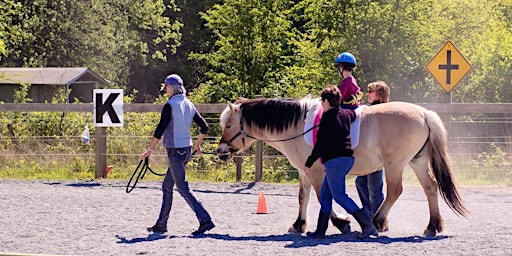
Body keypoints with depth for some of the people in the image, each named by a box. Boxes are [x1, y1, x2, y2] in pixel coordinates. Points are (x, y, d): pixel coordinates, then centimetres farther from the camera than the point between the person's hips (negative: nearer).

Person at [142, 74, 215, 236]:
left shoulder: (170, 106, -14)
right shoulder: (189, 105, 9)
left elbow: (160, 130, -15)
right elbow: (204, 127, 14)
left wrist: (149, 150, -7)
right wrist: (197, 145, 29)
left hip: (175, 151, -9)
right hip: (186, 149, 9)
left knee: (183, 188, -8)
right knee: (167, 187, 16)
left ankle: (205, 220, -16)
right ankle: (161, 224, 20)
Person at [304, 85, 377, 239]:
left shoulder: (328, 118, -14)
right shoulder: (346, 114, 10)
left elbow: (321, 145, -16)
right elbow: (355, 114, 35)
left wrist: (309, 163, -8)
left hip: (335, 161, -9)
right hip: (348, 158, 9)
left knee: (339, 195, -7)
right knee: (325, 194, 14)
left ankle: (367, 225, -17)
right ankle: (321, 230, 15)